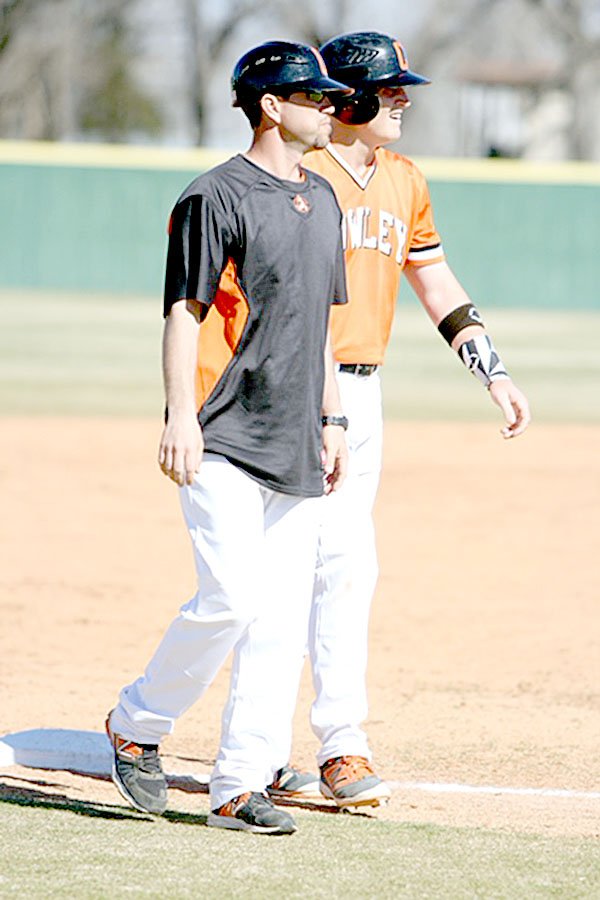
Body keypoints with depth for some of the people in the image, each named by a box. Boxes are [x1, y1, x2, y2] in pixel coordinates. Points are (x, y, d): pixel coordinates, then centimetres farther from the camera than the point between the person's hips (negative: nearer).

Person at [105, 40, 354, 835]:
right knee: (231, 600, -15)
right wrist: (181, 418, -19)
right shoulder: (217, 197, -7)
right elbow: (184, 313, -11)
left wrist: (330, 421, 19)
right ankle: (137, 726, 7)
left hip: (293, 445, 7)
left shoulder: (322, 200, 16)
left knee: (284, 619, 1)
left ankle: (240, 787, 4)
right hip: (225, 441, -7)